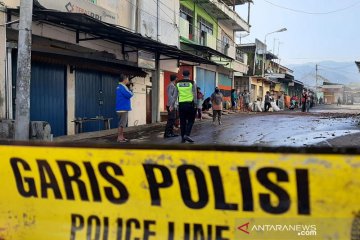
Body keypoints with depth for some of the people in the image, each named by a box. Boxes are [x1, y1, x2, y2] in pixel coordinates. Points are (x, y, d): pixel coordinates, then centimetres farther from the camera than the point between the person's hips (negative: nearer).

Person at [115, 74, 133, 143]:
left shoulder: (120, 87, 18)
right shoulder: (122, 87, -15)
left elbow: (126, 95, 18)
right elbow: (129, 95, -21)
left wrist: (129, 89, 5)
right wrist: (131, 89, -2)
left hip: (123, 108, 11)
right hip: (122, 109, -11)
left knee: (123, 124, 14)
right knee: (121, 124, -7)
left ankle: (121, 137, 19)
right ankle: (119, 138, -4)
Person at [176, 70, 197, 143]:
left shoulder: (178, 83, 7)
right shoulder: (192, 83, -3)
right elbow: (194, 95, -5)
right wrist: (195, 105, -1)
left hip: (181, 104, 3)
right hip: (190, 103, -3)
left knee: (182, 121, 7)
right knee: (190, 120, 6)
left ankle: (183, 138, 9)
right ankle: (187, 135, -11)